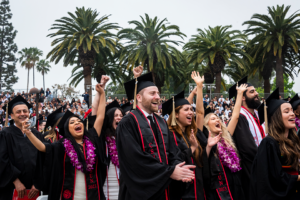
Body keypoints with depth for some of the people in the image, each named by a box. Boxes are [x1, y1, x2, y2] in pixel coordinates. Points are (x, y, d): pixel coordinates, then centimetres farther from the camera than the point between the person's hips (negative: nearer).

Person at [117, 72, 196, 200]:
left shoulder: (161, 123, 11)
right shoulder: (128, 123, -13)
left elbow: (171, 151, 7)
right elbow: (136, 158, -21)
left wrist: (177, 166, -15)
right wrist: (169, 172, -18)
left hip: (162, 188, 7)